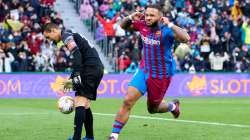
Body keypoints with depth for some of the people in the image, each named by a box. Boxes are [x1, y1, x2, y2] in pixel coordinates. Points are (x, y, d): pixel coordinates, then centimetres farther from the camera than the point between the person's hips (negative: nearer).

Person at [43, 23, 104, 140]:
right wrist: (71, 80, 28)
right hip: (97, 68, 10)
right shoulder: (72, 36, 26)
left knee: (79, 103, -15)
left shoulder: (66, 35, -3)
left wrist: (76, 76, -22)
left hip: (91, 68, -10)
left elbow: (77, 54, -18)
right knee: (85, 105, 15)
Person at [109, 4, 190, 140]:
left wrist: (169, 24, -41)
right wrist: (130, 18, -8)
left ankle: (172, 106, 48)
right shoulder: (142, 25, -5)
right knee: (127, 101, -12)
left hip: (161, 75, -4)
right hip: (144, 71, 4)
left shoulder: (165, 30, -21)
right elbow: (123, 26, 13)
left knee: (153, 108, 14)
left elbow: (185, 38, -37)